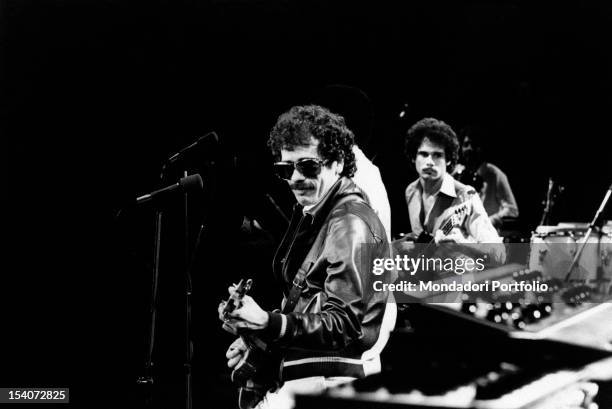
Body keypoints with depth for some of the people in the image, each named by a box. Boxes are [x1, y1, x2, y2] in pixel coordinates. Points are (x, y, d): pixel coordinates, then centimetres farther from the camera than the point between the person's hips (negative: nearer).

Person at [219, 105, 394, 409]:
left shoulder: (351, 225, -15)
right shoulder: (308, 214, 15)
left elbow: (345, 324, -21)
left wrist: (269, 323, -31)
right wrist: (259, 338, 6)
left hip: (330, 381, -9)